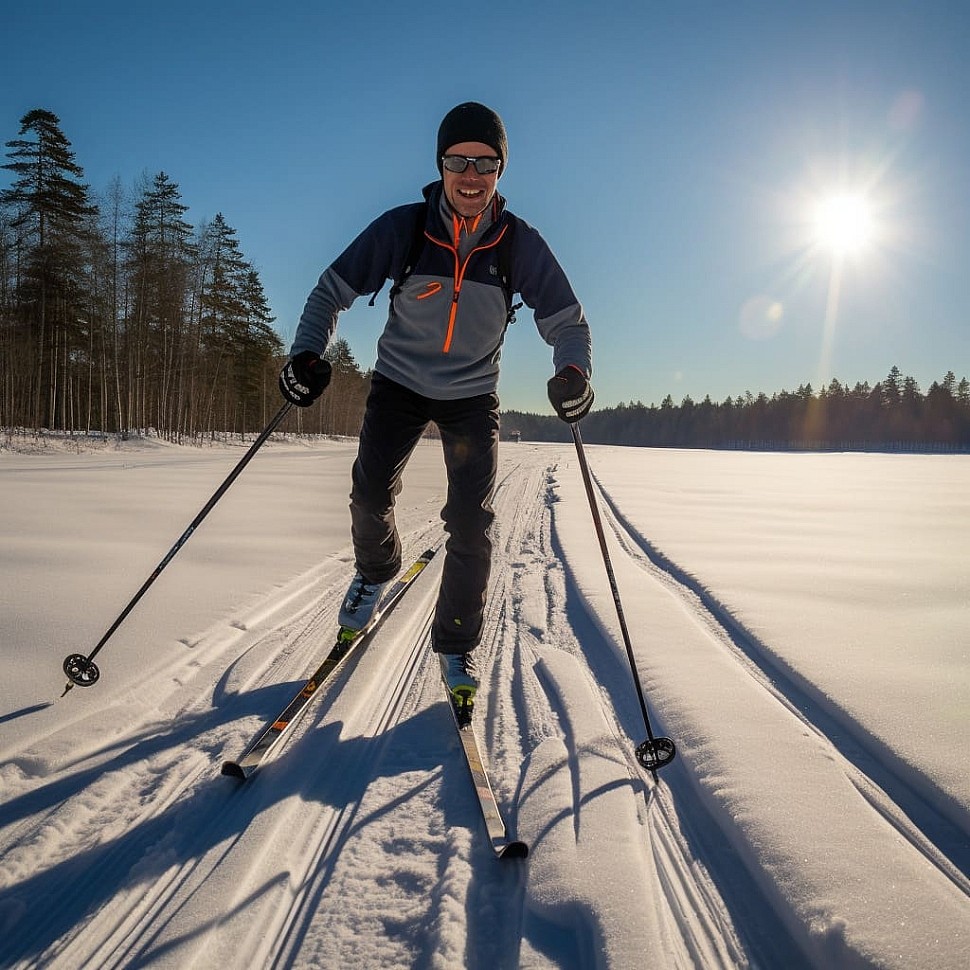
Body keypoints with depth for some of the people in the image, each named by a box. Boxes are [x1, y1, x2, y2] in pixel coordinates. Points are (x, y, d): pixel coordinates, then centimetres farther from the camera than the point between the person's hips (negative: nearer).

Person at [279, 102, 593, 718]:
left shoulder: (520, 244, -14)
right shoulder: (403, 227, -15)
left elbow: (566, 319, -9)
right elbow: (334, 289, -9)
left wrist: (573, 372, -31)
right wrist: (308, 353, -26)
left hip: (473, 394, 0)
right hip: (400, 382, 0)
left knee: (472, 523, -9)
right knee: (371, 492, -14)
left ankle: (457, 645, 9)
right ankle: (376, 572, 22)